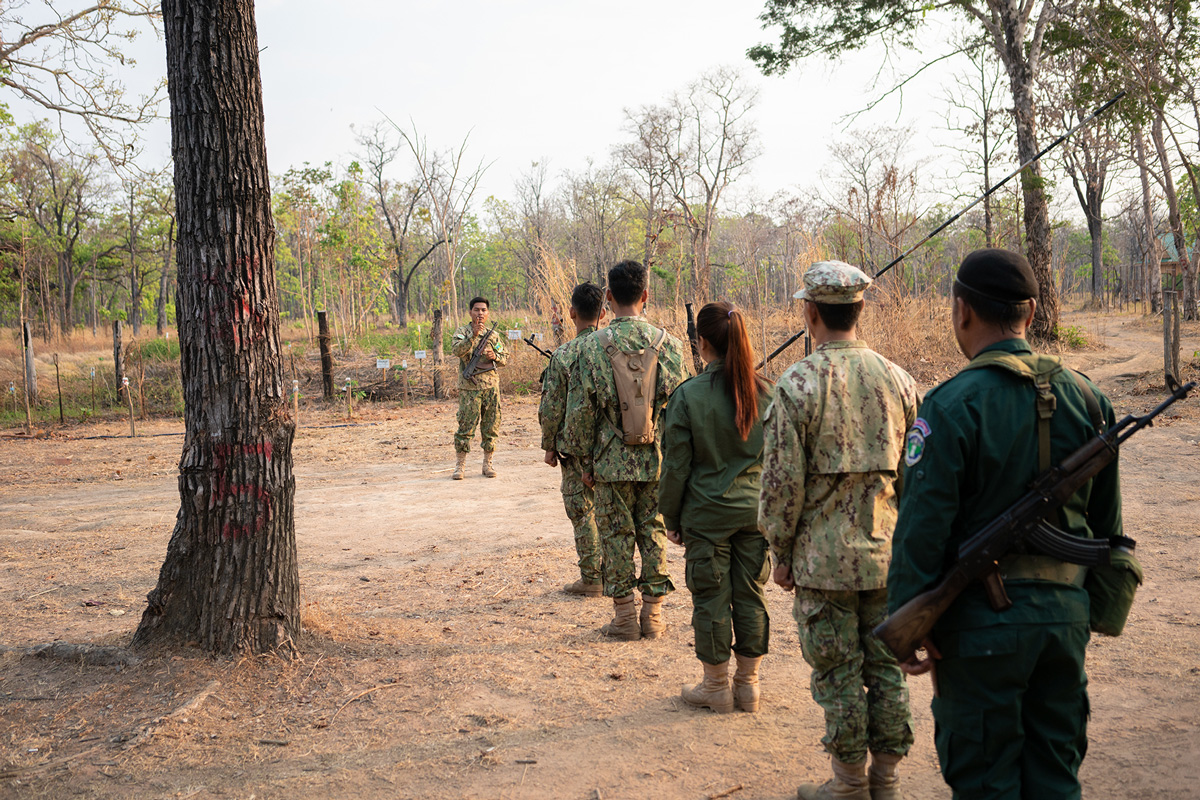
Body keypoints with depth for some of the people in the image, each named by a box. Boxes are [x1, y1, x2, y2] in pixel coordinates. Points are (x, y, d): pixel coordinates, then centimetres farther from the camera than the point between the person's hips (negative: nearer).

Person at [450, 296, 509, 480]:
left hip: (492, 387, 4)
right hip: (469, 387, -4)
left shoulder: (494, 335, 12)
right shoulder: (462, 332, 1)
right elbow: (456, 350, -17)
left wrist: (495, 356, -5)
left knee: (491, 427, 6)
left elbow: (505, 358, 17)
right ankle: (461, 464, 5)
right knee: (466, 426, -3)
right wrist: (474, 335, -27)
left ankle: (488, 463, 16)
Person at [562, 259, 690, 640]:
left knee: (616, 535, 7)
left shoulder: (592, 346, -8)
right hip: (658, 459, 2)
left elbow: (581, 409, -5)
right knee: (654, 532, 10)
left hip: (612, 460, -2)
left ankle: (624, 617, 11)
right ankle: (653, 615, 14)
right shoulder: (667, 343, -3)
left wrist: (584, 459, 6)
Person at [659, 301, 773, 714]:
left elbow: (676, 465, -8)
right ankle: (748, 684, 22)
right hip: (755, 510, 4)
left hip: (707, 512, -4)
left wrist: (671, 517, 3)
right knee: (750, 595, 12)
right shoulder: (764, 392, -2)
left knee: (711, 598, 7)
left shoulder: (688, 394, -13)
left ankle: (716, 687, 18)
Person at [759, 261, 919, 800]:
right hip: (890, 554, 5)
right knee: (887, 668, 12)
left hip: (825, 557, -4)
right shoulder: (897, 379, 2)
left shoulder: (799, 384, -13)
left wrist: (782, 553, 0)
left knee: (838, 673, 6)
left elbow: (782, 482, -12)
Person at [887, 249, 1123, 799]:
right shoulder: (1085, 397, 3)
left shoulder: (952, 405, -15)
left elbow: (923, 527, -16)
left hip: (983, 623, -5)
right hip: (1065, 614, 6)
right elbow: (1106, 521, 12)